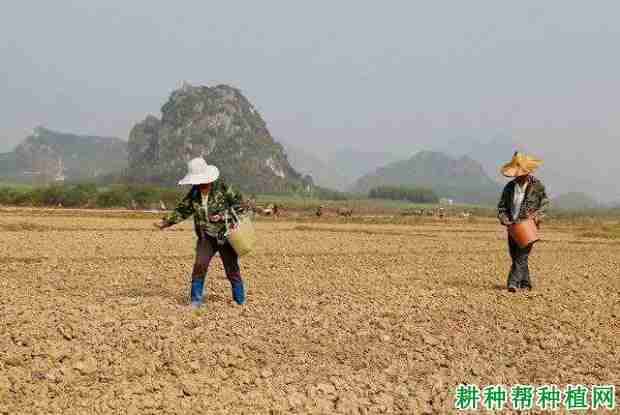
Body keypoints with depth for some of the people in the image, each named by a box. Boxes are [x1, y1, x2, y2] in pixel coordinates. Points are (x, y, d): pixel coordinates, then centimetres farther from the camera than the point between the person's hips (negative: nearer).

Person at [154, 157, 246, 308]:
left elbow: (239, 203, -7)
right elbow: (182, 210, 4)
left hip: (226, 235, -3)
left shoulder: (222, 188, -12)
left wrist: (223, 215, -18)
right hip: (206, 237, 3)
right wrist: (165, 222, -6)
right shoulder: (194, 193, -1)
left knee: (232, 269, 5)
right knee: (199, 266, -10)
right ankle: (195, 300, 3)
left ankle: (240, 301, 21)